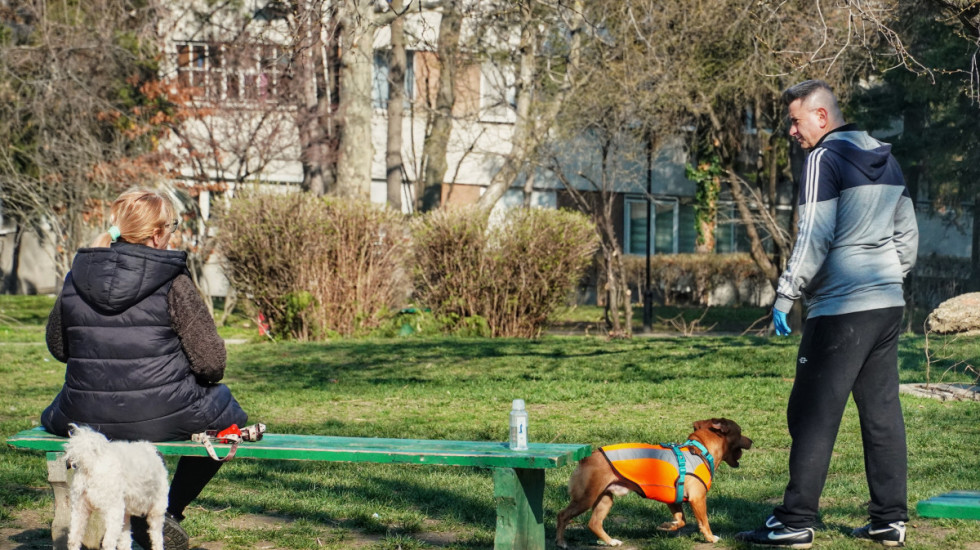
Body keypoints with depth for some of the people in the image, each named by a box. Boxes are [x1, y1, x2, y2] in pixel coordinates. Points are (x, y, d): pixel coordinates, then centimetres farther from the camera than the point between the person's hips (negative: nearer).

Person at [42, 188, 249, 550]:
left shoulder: (76, 278, 1)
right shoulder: (173, 283, -12)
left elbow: (58, 348, 12)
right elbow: (210, 361, -13)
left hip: (86, 420, 3)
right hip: (163, 418, -3)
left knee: (53, 415, 39)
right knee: (228, 414, 28)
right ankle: (170, 510, 17)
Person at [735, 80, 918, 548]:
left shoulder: (824, 158, -9)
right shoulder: (886, 160, 16)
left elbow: (814, 238, -16)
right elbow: (907, 234, 21)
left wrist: (786, 294, -12)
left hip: (841, 307, -8)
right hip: (889, 304, 8)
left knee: (813, 415, -5)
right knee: (882, 412, 11)